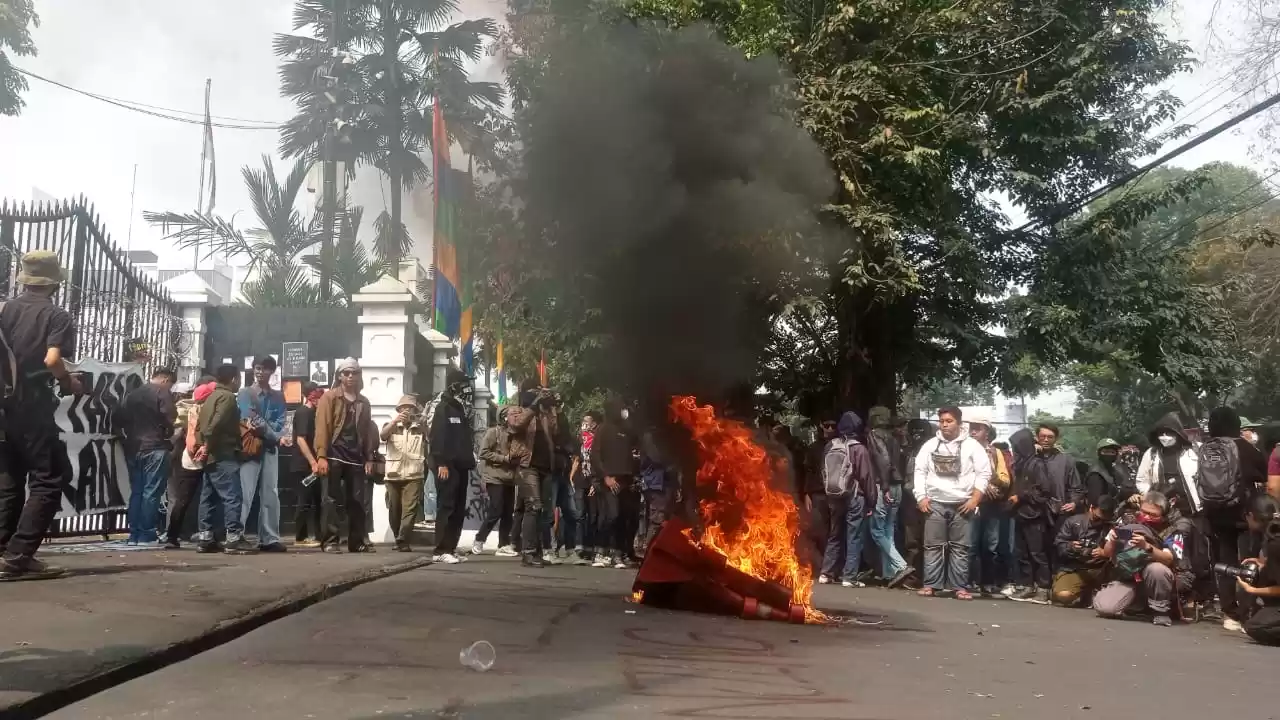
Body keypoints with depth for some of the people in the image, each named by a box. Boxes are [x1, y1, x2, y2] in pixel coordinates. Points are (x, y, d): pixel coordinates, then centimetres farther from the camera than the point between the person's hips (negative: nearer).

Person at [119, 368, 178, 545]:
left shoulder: (132, 393, 17)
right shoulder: (162, 392, -5)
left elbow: (119, 417, 17)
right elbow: (170, 418, -13)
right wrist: (168, 437, 3)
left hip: (133, 448, 7)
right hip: (155, 448, -7)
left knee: (136, 491, 11)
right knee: (151, 492, -5)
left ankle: (134, 534, 11)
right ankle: (147, 535, -6)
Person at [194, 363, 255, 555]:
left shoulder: (211, 397, 21)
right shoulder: (228, 397, -9)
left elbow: (200, 424, 18)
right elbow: (216, 424, -22)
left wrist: (202, 444, 12)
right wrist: (208, 445, -18)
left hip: (211, 455, 10)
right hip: (223, 455, -10)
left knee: (209, 497, 10)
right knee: (232, 496, -11)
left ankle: (205, 538, 12)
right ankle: (234, 539, -14)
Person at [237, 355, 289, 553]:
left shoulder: (278, 396, 15)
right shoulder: (245, 393, 3)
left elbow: (279, 423, 5)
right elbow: (250, 420, -9)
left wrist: (262, 426, -16)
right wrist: (278, 438, -14)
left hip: (270, 448, 4)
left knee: (271, 495, 1)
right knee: (245, 494, -10)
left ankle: (270, 539, 3)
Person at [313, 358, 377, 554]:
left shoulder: (363, 402, 17)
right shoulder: (329, 397, 1)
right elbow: (322, 427, -7)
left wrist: (369, 458, 9)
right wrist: (321, 456, -15)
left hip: (356, 457, 5)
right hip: (334, 456, -5)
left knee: (357, 501, 6)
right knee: (332, 499, -5)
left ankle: (358, 541, 13)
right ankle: (329, 541, -2)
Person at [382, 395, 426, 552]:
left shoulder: (420, 428, 10)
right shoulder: (391, 427, 10)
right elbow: (382, 435, -12)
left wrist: (425, 421, -17)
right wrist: (395, 420, -29)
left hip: (413, 475, -2)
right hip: (393, 475, 2)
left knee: (409, 509, -12)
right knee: (394, 510, 7)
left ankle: (403, 542, -16)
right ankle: (400, 540, 22)